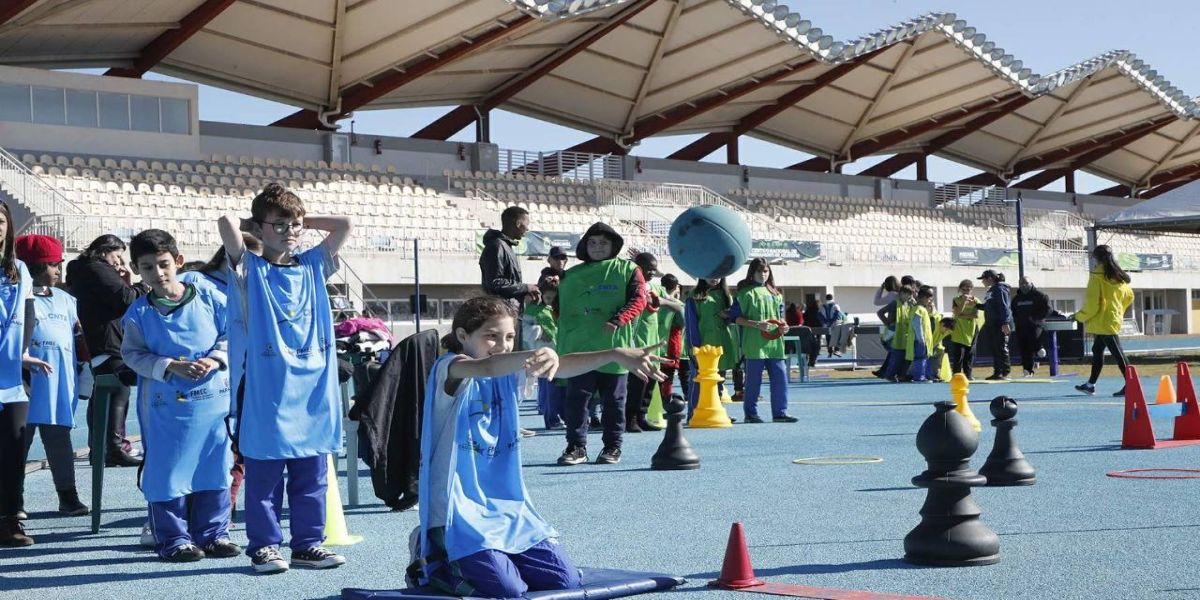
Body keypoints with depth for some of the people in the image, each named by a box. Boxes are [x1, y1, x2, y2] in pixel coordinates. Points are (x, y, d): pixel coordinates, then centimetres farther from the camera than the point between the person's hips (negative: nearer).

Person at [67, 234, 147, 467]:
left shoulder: (84, 271, 21)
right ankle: (116, 448, -15)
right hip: (111, 345, -10)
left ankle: (99, 448, 19)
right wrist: (144, 289, -2)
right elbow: (125, 299, -18)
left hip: (95, 346, 10)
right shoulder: (99, 270, -11)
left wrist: (124, 283, 10)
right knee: (118, 397, -11)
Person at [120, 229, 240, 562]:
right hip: (165, 404, -1)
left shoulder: (209, 298, 0)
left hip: (212, 399, 1)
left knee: (214, 467, 7)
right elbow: (132, 353, -4)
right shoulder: (139, 312, -2)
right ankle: (174, 538, 12)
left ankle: (213, 532, 18)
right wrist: (171, 367, -16)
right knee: (168, 471, 2)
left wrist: (214, 359, -12)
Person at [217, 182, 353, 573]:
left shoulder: (312, 266, 11)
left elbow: (345, 226, 9)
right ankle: (264, 546, 12)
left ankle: (308, 544, 17)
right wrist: (254, 228, 5)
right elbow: (226, 224, -14)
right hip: (267, 390, -4)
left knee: (312, 473, 9)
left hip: (313, 386, 4)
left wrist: (305, 221, 12)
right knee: (264, 474, 3)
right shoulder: (251, 270, -1)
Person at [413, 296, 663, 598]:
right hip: (459, 509, -7)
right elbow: (486, 367, -35)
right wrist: (536, 355, -56)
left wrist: (616, 354, -25)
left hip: (508, 507, 7)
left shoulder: (507, 373, 7)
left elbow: (561, 368, -8)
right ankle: (432, 561, 8)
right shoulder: (450, 369, -12)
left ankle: (482, 562, 21)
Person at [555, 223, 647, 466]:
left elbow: (638, 300, -7)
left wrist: (617, 321, -22)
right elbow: (562, 310, 16)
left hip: (614, 348, -2)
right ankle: (576, 446, 3)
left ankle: (613, 446, 16)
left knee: (614, 400, 6)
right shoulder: (571, 276, 13)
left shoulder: (628, 270, 4)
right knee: (576, 398, -3)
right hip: (579, 350, 2)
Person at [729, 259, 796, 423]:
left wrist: (783, 326, 2)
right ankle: (751, 413, 9)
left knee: (780, 377, 1)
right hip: (754, 343, -5)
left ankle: (780, 412, 8)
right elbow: (734, 317, -5)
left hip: (774, 343, 5)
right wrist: (757, 324, -16)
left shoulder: (775, 293, 17)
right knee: (754, 379, -1)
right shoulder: (746, 292, -1)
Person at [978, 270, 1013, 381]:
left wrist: (1005, 323, -23)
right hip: (992, 325, 10)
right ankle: (997, 373, 14)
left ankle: (1005, 373, -6)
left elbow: (1004, 307, -18)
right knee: (995, 350, 10)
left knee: (1001, 349, -8)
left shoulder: (1000, 289, -11)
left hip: (1000, 326, -10)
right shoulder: (991, 290, 17)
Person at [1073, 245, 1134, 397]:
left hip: (1103, 321, -9)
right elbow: (1129, 296, 16)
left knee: (1118, 353, -9)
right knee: (1097, 350, 19)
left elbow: (1092, 302, -18)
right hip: (1114, 319, 9)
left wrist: (1080, 316, -5)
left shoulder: (1097, 276, -15)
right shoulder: (1118, 276, 8)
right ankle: (1091, 384, 26)